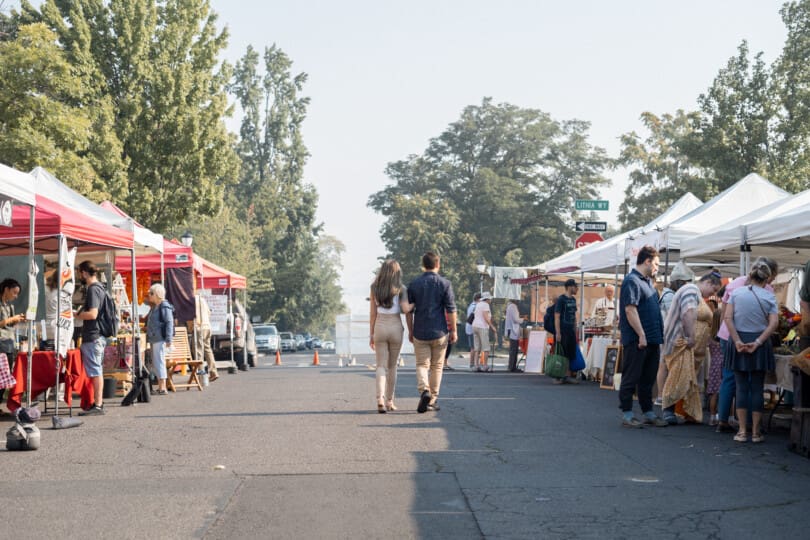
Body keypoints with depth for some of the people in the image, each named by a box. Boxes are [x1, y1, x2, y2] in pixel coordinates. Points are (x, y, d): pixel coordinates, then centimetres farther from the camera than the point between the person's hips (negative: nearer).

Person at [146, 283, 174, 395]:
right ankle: (160, 386, 18)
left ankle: (163, 388, -9)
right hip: (153, 339, 10)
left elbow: (169, 323, -15)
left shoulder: (164, 307, -11)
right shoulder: (154, 307, 18)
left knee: (159, 362, -10)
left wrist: (168, 339, -19)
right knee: (155, 363, 12)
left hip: (160, 339, -10)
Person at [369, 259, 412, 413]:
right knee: (392, 366, 14)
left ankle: (380, 399, -21)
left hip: (380, 327, 1)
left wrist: (371, 335, 8)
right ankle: (389, 401, 18)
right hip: (395, 327, -1)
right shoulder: (401, 288, -4)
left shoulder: (374, 288, 2)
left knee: (381, 366, 0)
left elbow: (372, 313, 2)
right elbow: (405, 309, -16)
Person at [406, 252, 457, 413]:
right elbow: (451, 310, -6)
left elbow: (409, 310, 4)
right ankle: (432, 400, 13)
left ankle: (424, 391, -21)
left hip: (420, 333, 1)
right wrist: (453, 330, 2)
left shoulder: (414, 284, 2)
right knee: (436, 367, 11)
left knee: (422, 365, 5)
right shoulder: (444, 283, -5)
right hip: (439, 332, -1)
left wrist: (410, 331, 13)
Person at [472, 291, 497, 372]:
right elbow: (486, 317, -16)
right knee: (486, 348, -4)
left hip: (475, 326, 8)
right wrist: (492, 326, -13)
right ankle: (485, 365, -7)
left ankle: (477, 365, 1)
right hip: (482, 327, -8)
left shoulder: (478, 304, 15)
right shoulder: (485, 305, -8)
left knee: (477, 348, 6)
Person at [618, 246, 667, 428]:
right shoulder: (632, 281, -12)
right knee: (631, 378, -2)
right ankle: (627, 415, 3)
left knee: (647, 379, 14)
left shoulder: (647, 282, 18)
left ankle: (648, 413, 20)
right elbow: (630, 310, -20)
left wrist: (658, 336, 18)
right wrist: (641, 335, -22)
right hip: (636, 340, -9)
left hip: (652, 340, 9)